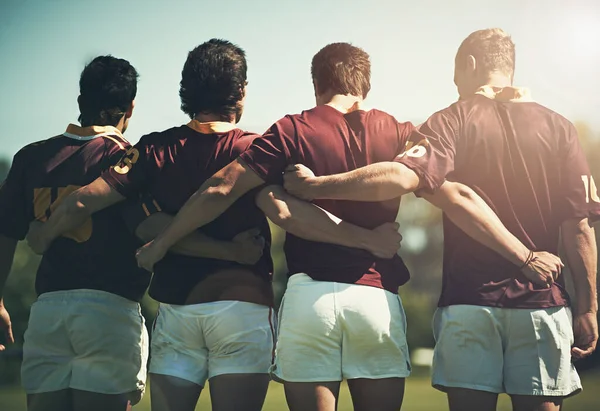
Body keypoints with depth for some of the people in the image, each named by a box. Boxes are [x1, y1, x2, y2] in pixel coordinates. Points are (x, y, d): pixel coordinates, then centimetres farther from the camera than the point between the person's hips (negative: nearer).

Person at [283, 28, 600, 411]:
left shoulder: (454, 120, 0)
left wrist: (313, 186, -13)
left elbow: (403, 176, -18)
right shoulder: (558, 127, 5)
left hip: (468, 300, -1)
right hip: (543, 300, 1)